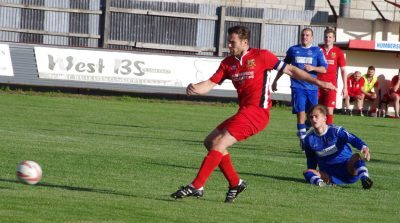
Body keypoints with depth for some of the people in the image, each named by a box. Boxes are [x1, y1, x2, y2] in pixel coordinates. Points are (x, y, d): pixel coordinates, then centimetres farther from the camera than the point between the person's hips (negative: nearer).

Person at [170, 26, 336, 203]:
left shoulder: (261, 56, -3)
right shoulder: (228, 63, 13)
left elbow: (290, 70, 3)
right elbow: (210, 84, 7)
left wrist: (317, 82, 2)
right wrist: (194, 88, -16)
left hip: (257, 111, -8)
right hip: (244, 111, 8)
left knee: (220, 143, -17)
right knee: (210, 141, 10)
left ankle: (196, 186, -20)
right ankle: (235, 183, 15)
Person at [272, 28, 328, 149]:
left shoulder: (317, 51, 6)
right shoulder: (293, 50, 10)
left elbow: (324, 69, 3)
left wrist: (312, 68, -15)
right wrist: (275, 80, 21)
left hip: (312, 87, 1)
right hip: (297, 86, -1)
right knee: (301, 112, -11)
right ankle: (303, 139, -8)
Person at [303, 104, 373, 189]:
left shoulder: (336, 131, -8)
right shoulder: (309, 139, 4)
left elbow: (352, 138, -25)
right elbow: (311, 160, 15)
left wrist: (364, 147, -44)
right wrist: (312, 175, 6)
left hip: (347, 168, -3)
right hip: (329, 175, 3)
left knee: (357, 156, -33)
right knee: (307, 172, -21)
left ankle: (365, 178, -54)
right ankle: (320, 182, -49)